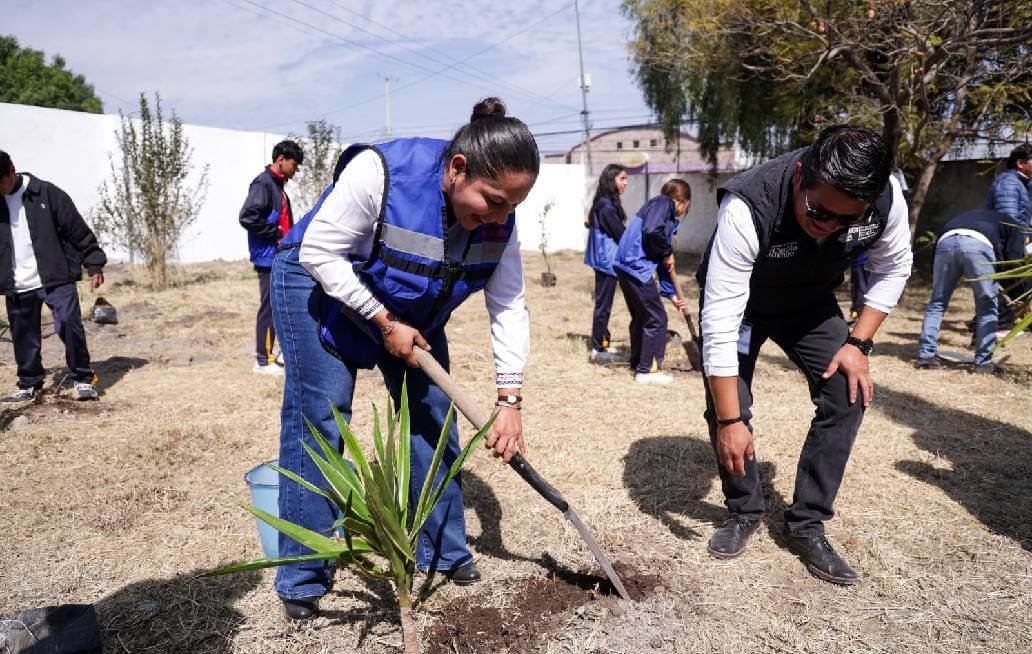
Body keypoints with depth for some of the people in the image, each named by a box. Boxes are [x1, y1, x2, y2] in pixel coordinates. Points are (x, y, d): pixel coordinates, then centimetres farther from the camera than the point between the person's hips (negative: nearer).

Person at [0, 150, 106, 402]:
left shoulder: (46, 193, -5)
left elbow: (77, 230, -4)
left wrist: (94, 265, -5)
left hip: (55, 277, -4)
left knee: (69, 326, -11)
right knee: (24, 338, 10)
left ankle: (83, 379, 5)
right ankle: (29, 384, 26)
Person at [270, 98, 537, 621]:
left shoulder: (499, 219, -18)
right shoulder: (381, 172, -35)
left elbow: (508, 307, -13)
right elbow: (319, 252, -26)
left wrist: (509, 400, -18)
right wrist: (385, 322, -25)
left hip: (409, 309, 5)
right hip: (321, 285, -5)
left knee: (433, 416, 3)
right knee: (318, 421, -7)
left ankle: (444, 551, 18)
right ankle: (303, 579, 5)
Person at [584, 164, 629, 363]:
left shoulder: (604, 204, 12)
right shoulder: (607, 207, -18)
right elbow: (621, 235, -16)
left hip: (605, 262, 10)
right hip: (607, 262, -10)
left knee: (603, 305, 15)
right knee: (603, 305, -3)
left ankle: (602, 344, 24)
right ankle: (598, 349, 4)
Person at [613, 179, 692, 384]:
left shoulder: (668, 217, 24)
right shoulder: (663, 203, -2)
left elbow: (664, 265, 25)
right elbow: (652, 231, -23)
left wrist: (673, 293, 25)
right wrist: (667, 253, -6)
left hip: (626, 266, 10)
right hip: (637, 267, -10)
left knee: (640, 317, 20)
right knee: (656, 319, -1)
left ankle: (638, 364, 31)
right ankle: (647, 370, 5)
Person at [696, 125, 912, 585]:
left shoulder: (887, 200, -28)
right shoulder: (747, 208, -41)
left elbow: (893, 269, -5)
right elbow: (720, 321, -39)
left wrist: (858, 342, -15)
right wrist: (730, 420, -37)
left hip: (811, 303, 3)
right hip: (737, 301, -3)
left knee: (848, 395, -10)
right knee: (725, 407, -13)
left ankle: (806, 525, 4)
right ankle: (743, 513, 13)